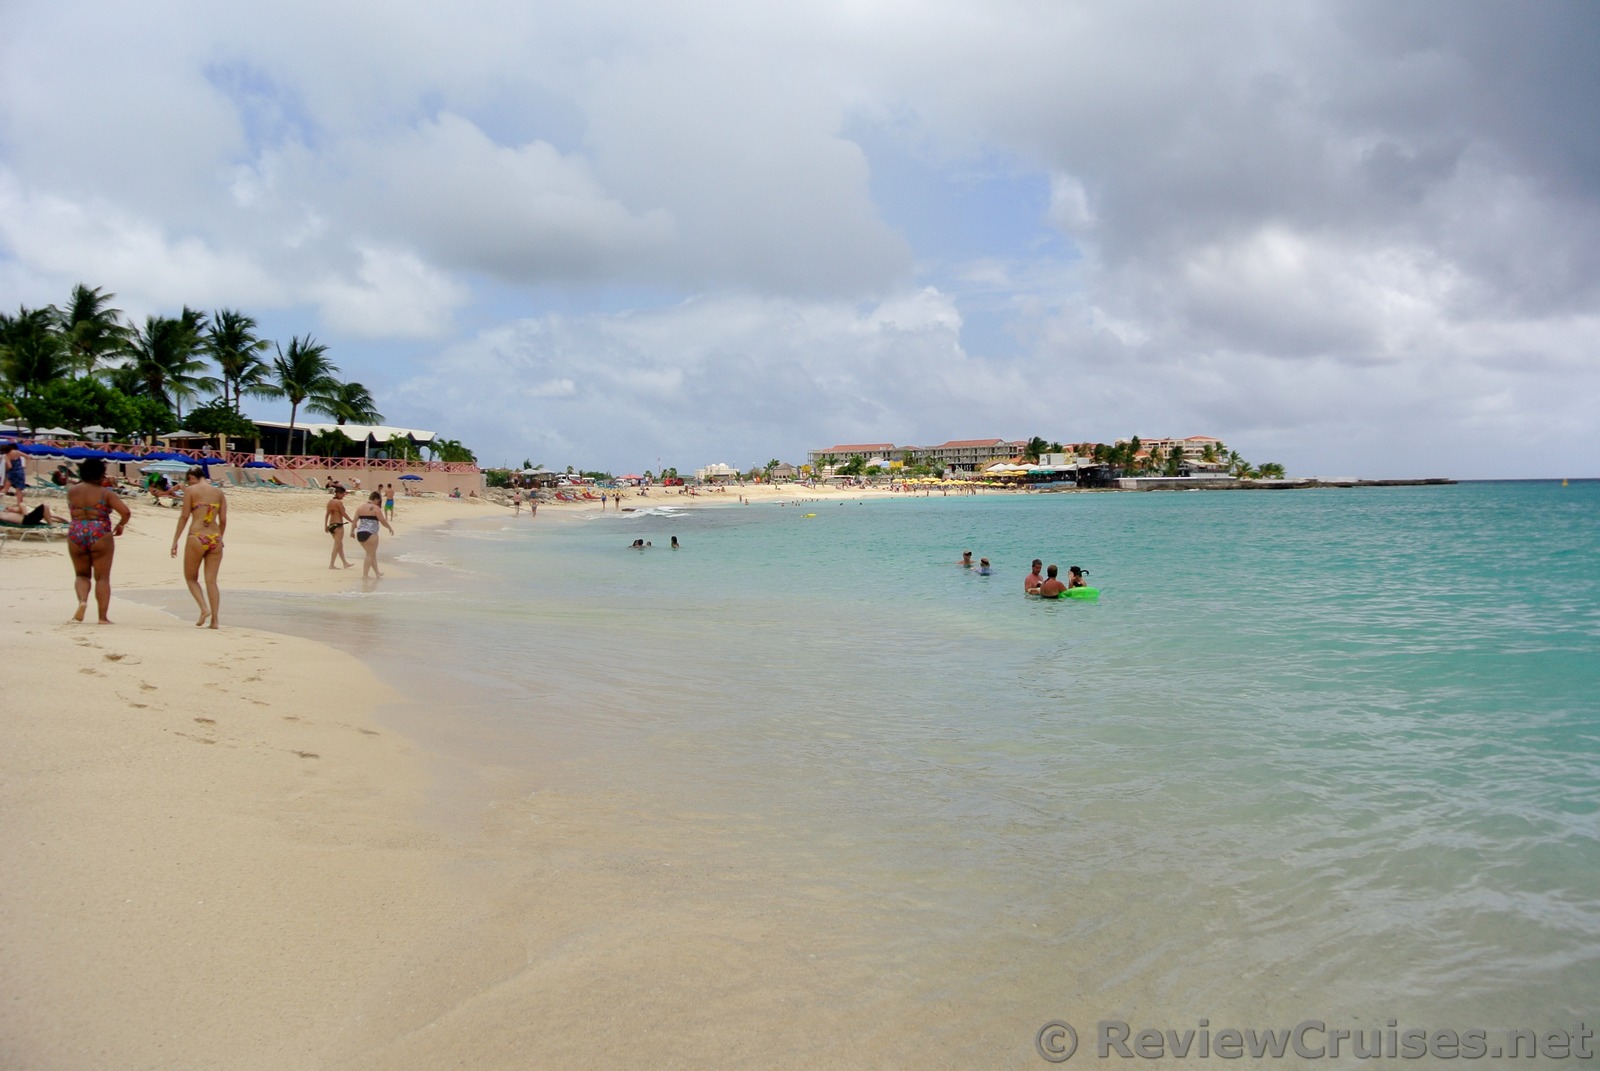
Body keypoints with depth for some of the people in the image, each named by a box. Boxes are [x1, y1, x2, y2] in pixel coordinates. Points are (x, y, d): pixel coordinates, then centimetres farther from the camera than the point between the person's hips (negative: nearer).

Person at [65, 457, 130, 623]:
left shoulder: (72, 491, 5)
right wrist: (120, 525, 6)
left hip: (76, 534, 3)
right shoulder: (106, 493, -6)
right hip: (100, 535, -3)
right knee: (102, 577, 3)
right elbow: (125, 512, -15)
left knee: (81, 574, 19)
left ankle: (82, 600, -9)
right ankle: (103, 617, 1)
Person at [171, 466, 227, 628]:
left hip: (197, 538, -4)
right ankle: (214, 620, 2)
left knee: (190, 577, 14)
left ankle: (204, 608, -6)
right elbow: (223, 520, 9)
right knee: (211, 581, 6)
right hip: (215, 538, 4)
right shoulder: (219, 492, 11)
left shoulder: (190, 490, 0)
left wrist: (175, 540, 1)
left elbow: (184, 517, -3)